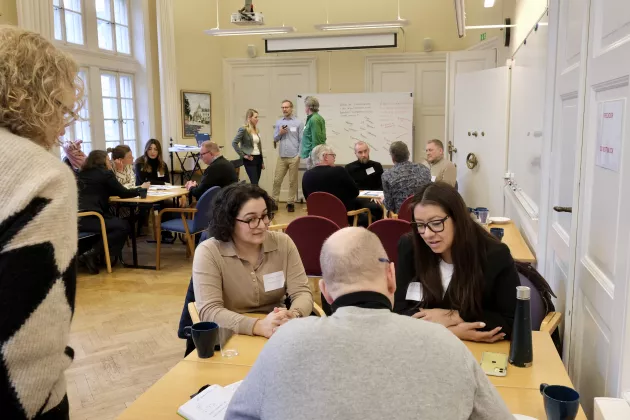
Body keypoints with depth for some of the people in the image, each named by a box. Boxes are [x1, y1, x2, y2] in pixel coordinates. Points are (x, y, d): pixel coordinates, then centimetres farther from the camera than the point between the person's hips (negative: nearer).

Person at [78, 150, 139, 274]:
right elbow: (123, 193, 4)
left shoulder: (83, 173, 22)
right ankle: (91, 254, -12)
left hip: (78, 217, 9)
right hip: (89, 218, -9)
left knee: (115, 221, 23)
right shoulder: (105, 173, 0)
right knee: (123, 227, -7)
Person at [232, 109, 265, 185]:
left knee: (255, 183, 8)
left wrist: (262, 161, 16)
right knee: (254, 184, -12)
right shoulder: (243, 129, -9)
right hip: (250, 160, -7)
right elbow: (234, 143, -15)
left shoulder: (256, 130, 13)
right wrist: (243, 155, -15)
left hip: (258, 158, 7)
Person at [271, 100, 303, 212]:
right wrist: (280, 133, -8)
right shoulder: (278, 122, 10)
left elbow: (302, 140, -3)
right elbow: (275, 139, 12)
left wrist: (299, 155, -10)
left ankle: (291, 203, 11)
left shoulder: (298, 123, -1)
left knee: (293, 181, 3)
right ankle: (274, 201, 10)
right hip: (281, 157, 3)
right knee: (277, 180, 3)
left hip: (294, 157, -3)